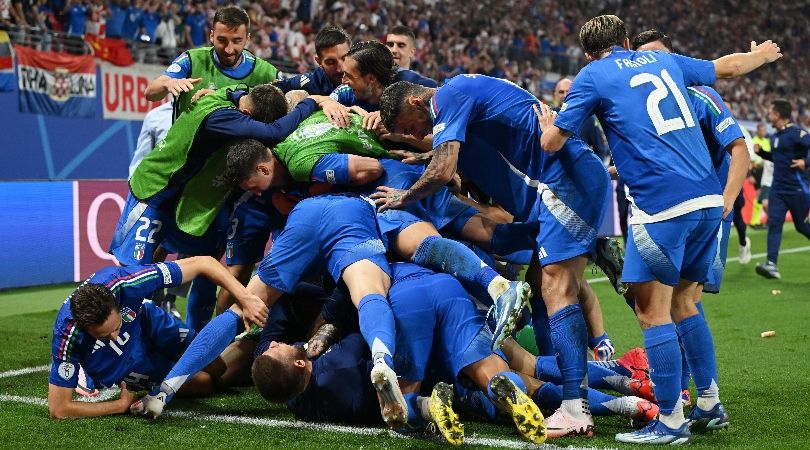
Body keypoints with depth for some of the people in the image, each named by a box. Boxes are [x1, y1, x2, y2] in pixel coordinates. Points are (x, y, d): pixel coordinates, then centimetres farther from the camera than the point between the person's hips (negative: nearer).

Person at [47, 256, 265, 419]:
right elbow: (58, 410, -37)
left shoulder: (122, 282, -41)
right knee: (204, 382, -1)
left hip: (151, 327, 2)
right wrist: (123, 405, -28)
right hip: (117, 370, -2)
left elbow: (202, 263, -33)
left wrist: (245, 299, -42)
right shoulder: (67, 337, -43)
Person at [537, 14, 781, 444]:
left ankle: (670, 422, 5)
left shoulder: (592, 76, 3)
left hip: (661, 205, -7)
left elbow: (551, 143, 4)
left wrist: (548, 126, 27)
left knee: (653, 311, 1)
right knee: (682, 300, 20)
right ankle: (711, 405, 25)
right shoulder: (664, 59, 19)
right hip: (708, 198, 7)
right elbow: (726, 66, 33)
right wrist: (761, 55, 54)